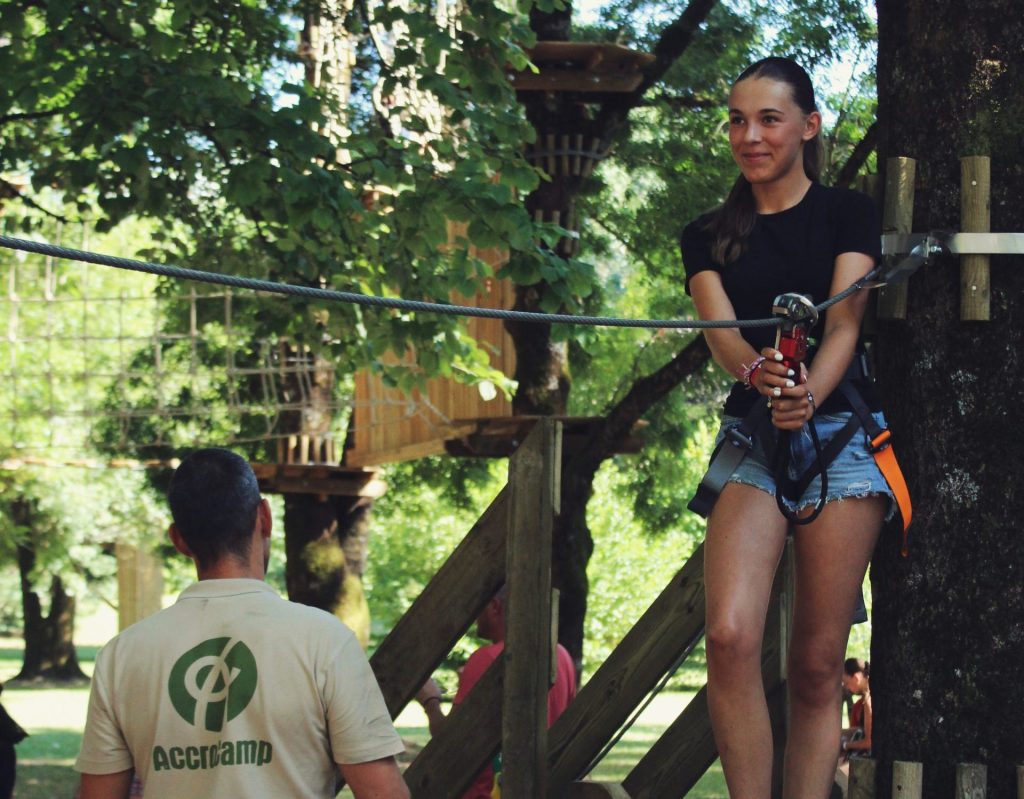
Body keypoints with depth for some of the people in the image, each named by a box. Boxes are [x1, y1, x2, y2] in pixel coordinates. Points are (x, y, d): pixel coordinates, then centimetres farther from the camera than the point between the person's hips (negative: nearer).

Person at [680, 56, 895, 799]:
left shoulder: (847, 214, 5)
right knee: (730, 636, -19)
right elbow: (720, 330, -5)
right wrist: (757, 370, -30)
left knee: (818, 664, -3)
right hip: (752, 439, 2)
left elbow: (845, 323, -8)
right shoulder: (708, 238, 12)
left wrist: (809, 393, -30)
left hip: (840, 432, -2)